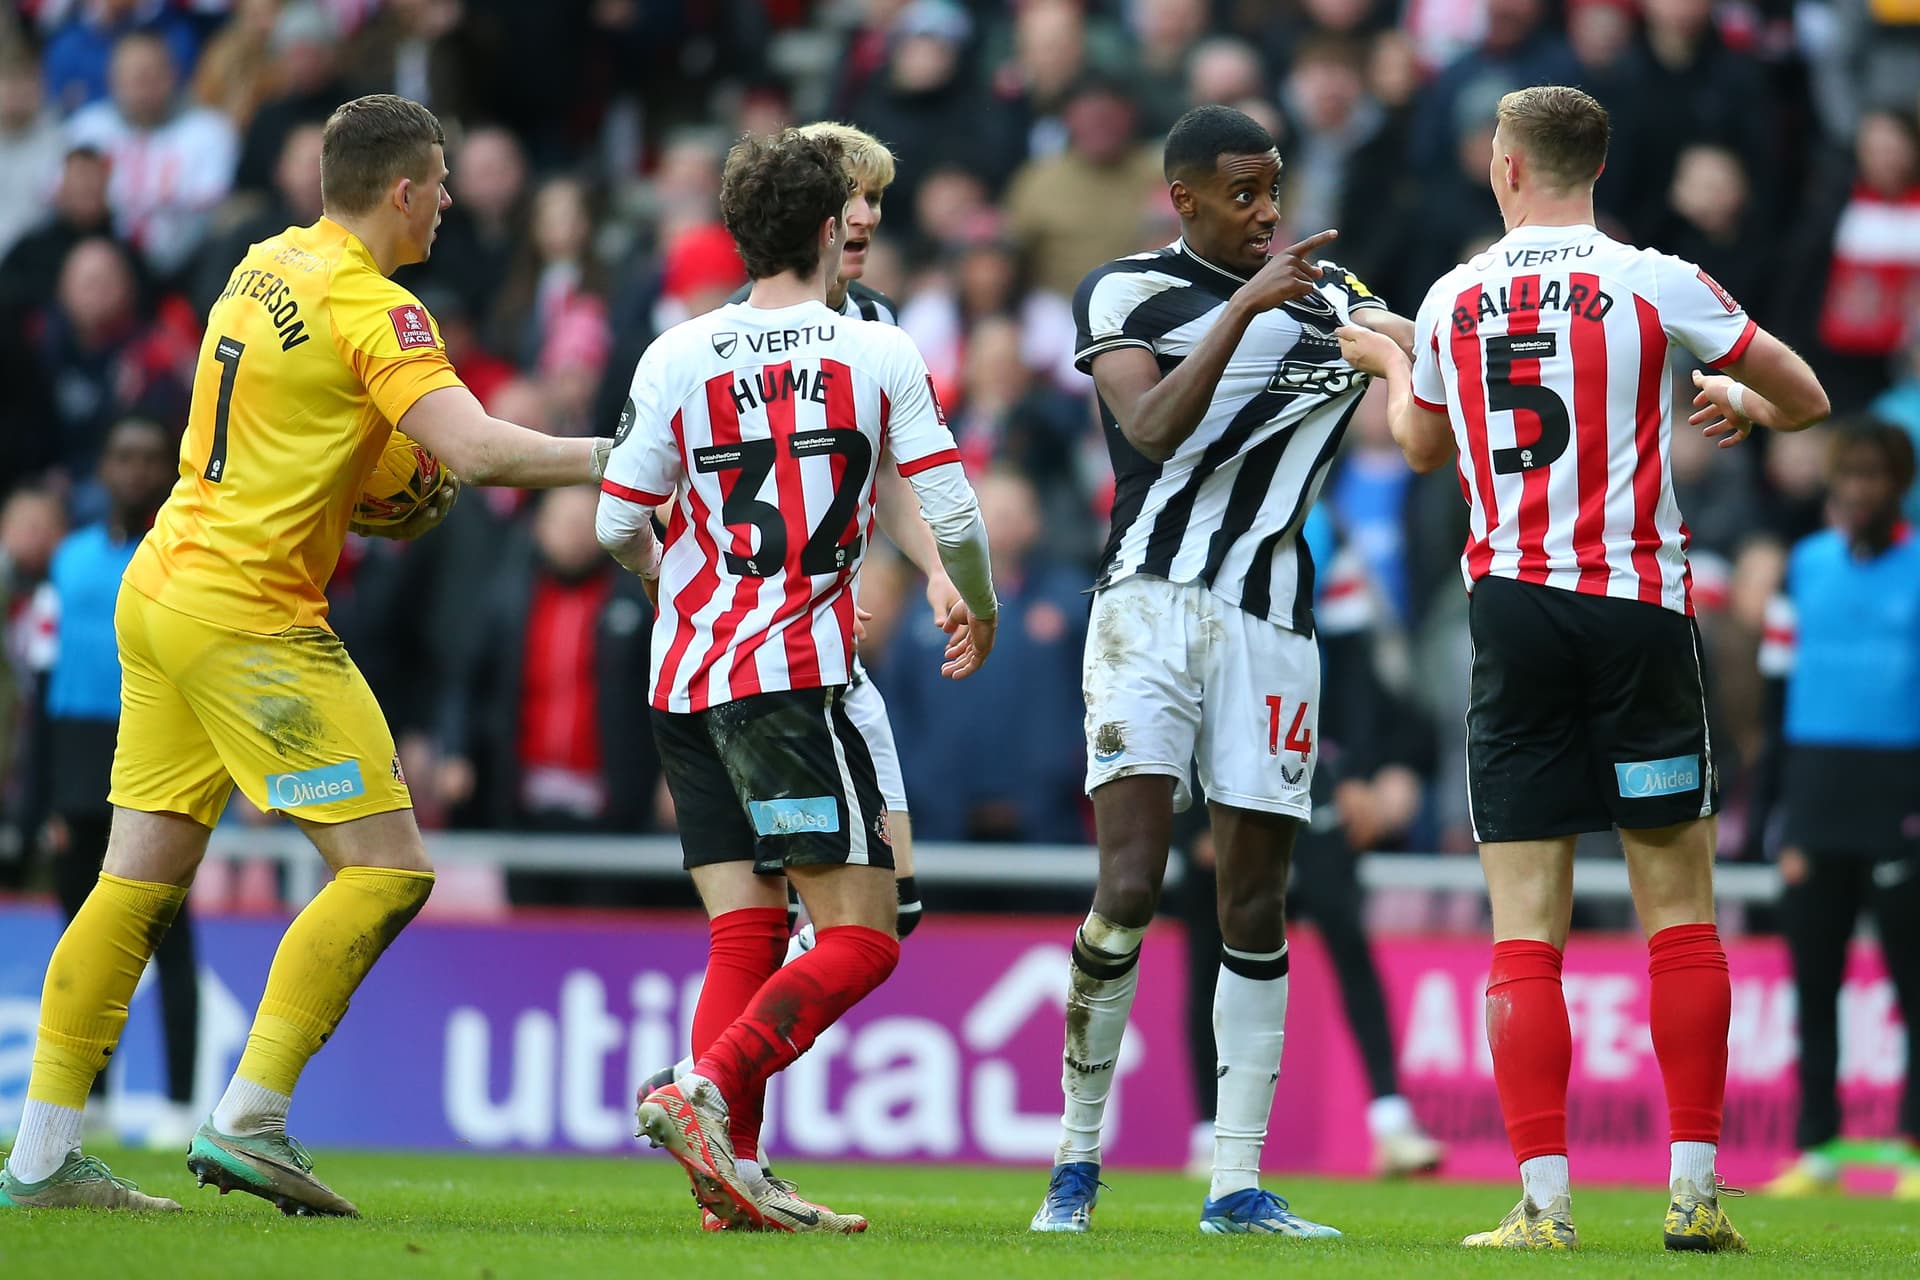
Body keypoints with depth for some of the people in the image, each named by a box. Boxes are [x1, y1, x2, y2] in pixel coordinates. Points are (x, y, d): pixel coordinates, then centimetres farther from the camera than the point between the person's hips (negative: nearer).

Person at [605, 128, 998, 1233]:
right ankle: (706, 1091, -24)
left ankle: (734, 1169, -2)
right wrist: (979, 608, 18)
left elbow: (619, 525, 8)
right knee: (861, 938, -5)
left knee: (747, 933, 9)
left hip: (685, 676, 5)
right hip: (795, 671, -5)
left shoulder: (677, 357, 6)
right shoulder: (879, 356, -1)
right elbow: (954, 516, -3)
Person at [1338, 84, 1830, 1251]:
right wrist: (1742, 404, 30)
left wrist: (1387, 363, 46)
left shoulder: (1451, 301, 6)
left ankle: (1543, 1198, -5)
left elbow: (1423, 446, 25)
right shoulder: (1655, 284, -3)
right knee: (1679, 909, 5)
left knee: (1525, 925, 2)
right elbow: (1807, 399, 7)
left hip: (1512, 614, 2)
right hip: (1640, 607, -2)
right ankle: (1695, 1189, 2)